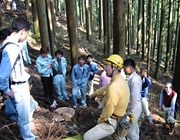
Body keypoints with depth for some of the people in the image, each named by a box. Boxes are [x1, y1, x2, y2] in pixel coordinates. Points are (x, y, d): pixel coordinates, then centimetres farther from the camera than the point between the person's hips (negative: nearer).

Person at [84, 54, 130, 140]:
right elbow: (105, 88, 17)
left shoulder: (114, 86, -31)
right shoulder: (120, 80, 1)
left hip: (112, 122, -9)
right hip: (120, 119, 10)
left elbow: (109, 110, -27)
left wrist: (101, 119, -8)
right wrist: (95, 93, 32)